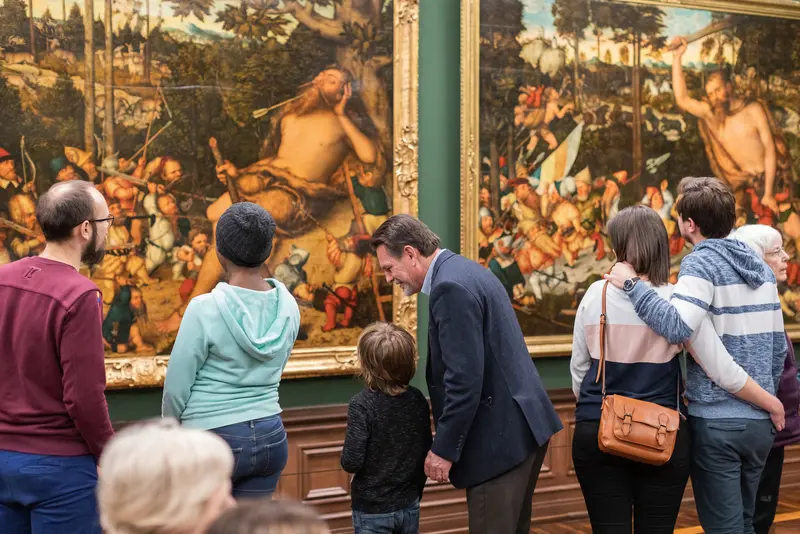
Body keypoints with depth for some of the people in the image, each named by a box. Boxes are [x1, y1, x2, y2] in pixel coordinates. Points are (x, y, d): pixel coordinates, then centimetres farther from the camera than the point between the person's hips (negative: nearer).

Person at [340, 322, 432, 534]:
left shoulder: (362, 404, -18)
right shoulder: (418, 400, -4)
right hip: (409, 506, 4)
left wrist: (346, 459, 1)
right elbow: (426, 454, 5)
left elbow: (351, 462, -21)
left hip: (372, 510, -4)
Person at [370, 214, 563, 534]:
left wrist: (444, 449, -14)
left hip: (502, 436, -10)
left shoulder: (450, 287, -17)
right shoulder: (465, 272, 14)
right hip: (521, 426, 10)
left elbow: (464, 380, -22)